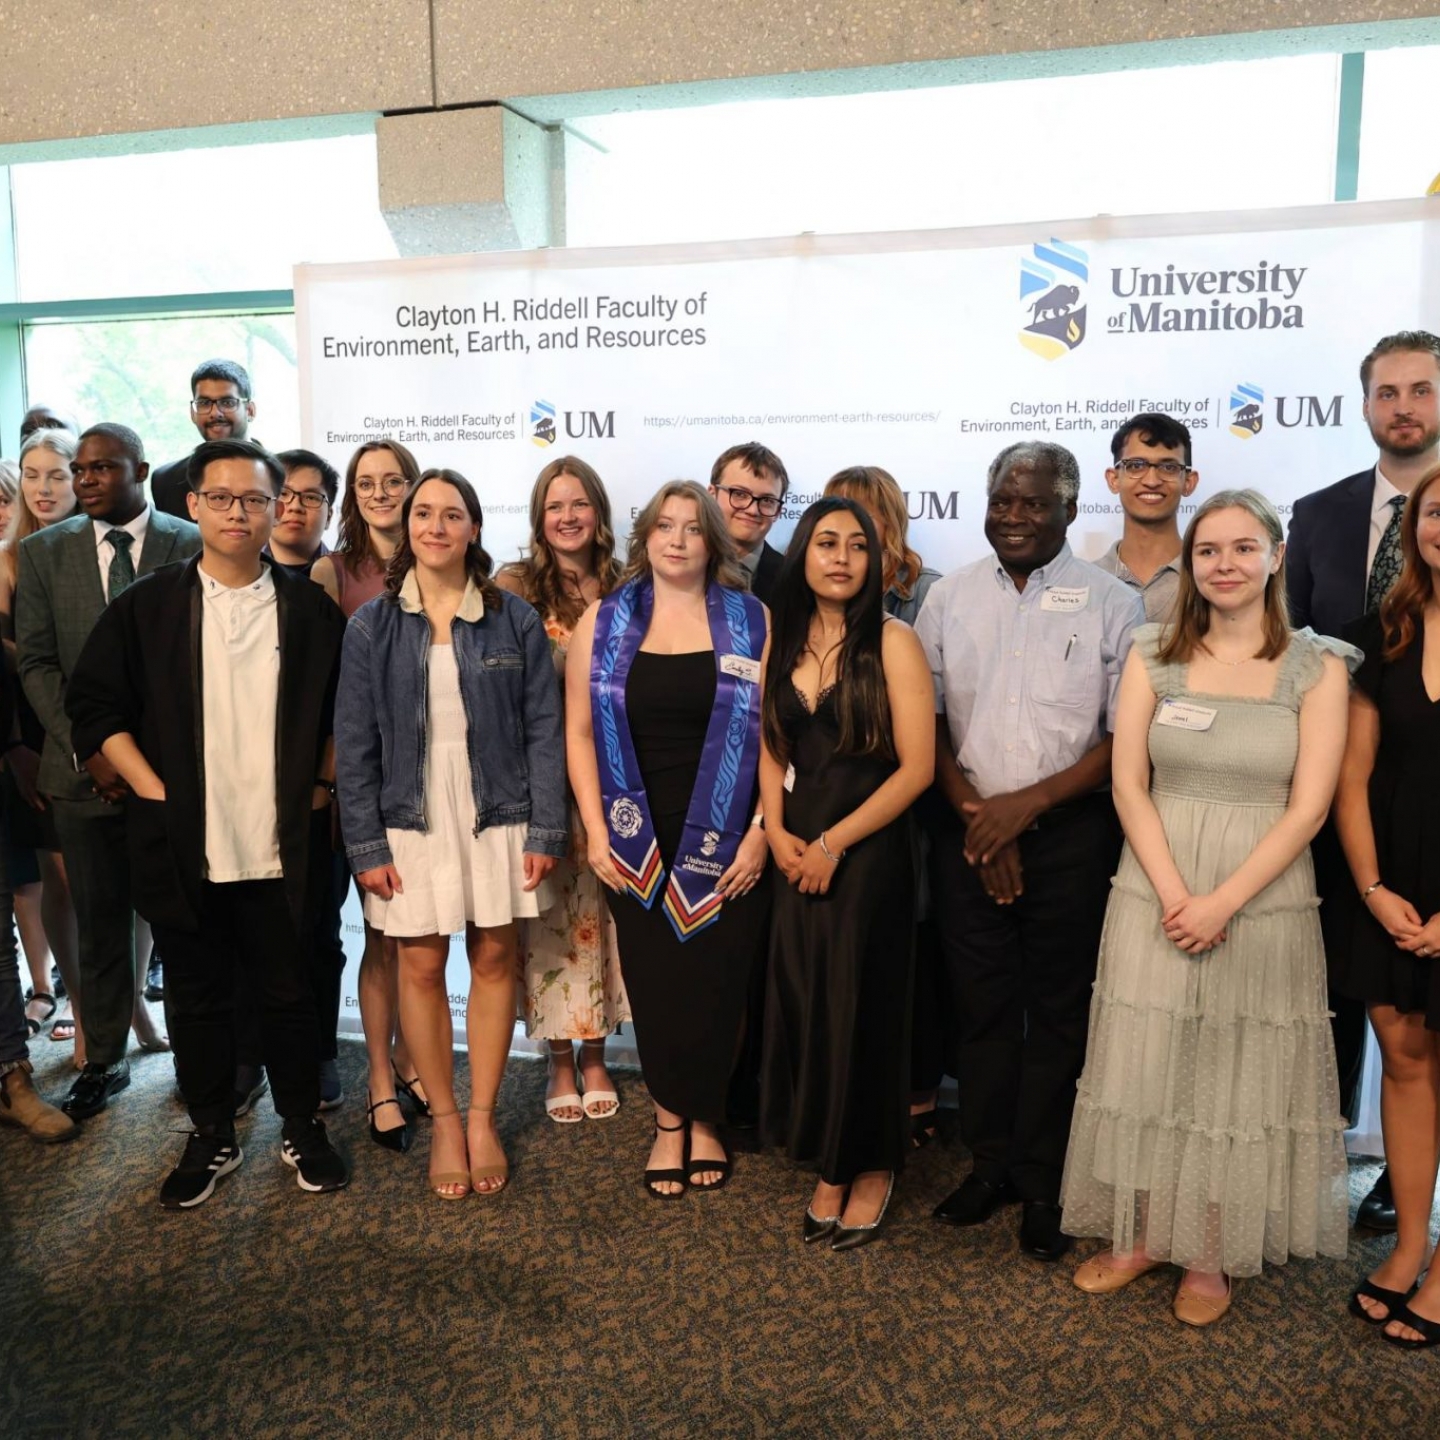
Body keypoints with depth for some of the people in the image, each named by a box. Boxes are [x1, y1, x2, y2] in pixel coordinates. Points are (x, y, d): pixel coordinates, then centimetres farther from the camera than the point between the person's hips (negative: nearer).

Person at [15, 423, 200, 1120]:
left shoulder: (193, 545, -1)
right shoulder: (44, 552, 7)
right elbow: (37, 662, 3)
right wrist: (87, 748, -8)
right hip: (86, 770, 2)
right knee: (99, 926, 11)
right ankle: (103, 1061, 27)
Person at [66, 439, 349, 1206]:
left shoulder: (310, 609, 2)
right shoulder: (145, 607, 0)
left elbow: (346, 705, 10)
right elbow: (94, 703, 2)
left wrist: (321, 784, 1)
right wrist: (153, 791, -6)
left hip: (281, 845, 0)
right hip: (183, 845, 1)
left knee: (288, 991, 10)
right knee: (196, 996, 12)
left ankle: (301, 1128, 28)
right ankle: (212, 1137, 30)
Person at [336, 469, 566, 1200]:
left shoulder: (514, 619, -1)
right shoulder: (371, 625, 0)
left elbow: (543, 729, -1)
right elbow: (355, 743, -1)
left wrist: (545, 832, -6)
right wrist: (366, 844, -6)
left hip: (497, 819, 0)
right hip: (412, 823, 0)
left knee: (494, 959, 6)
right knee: (421, 966, 4)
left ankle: (483, 1118, 21)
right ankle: (444, 1120, 20)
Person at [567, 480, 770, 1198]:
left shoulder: (751, 621, 2)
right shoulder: (603, 623, 6)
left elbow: (776, 733, 0)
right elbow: (579, 731, 4)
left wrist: (761, 831, -7)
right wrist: (596, 832, -3)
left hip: (724, 842, -1)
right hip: (637, 843, 1)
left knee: (714, 984, 3)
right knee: (652, 983, 5)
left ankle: (700, 1118, 26)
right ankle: (671, 1118, 26)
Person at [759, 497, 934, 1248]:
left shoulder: (892, 642, -9)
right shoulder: (782, 642, 7)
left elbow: (917, 766, -12)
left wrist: (833, 843, -12)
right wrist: (776, 832, -4)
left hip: (871, 851, -4)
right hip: (797, 852, 5)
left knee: (863, 1010, 5)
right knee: (804, 1008, 9)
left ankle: (871, 1168, 26)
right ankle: (828, 1167, 26)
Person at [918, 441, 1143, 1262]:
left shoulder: (1112, 603, -4)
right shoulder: (950, 599, 5)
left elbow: (1127, 737, -7)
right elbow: (926, 721, 5)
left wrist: (1027, 804, -14)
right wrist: (974, 815, -5)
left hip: (1071, 833, -2)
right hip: (971, 832, 3)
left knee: (1057, 1011, 7)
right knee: (981, 1003, 11)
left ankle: (1044, 1184, 22)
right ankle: (992, 1164, 27)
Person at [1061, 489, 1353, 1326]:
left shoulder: (1318, 667, -2)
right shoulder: (1154, 657, 3)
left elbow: (1308, 807, -8)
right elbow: (1129, 784, -2)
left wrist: (1221, 903, -15)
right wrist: (1173, 895, -13)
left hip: (1263, 900, -1)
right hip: (1155, 896, 2)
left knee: (1238, 1077, 8)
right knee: (1147, 1067, 8)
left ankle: (1211, 1255, 24)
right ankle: (1145, 1233, 25)